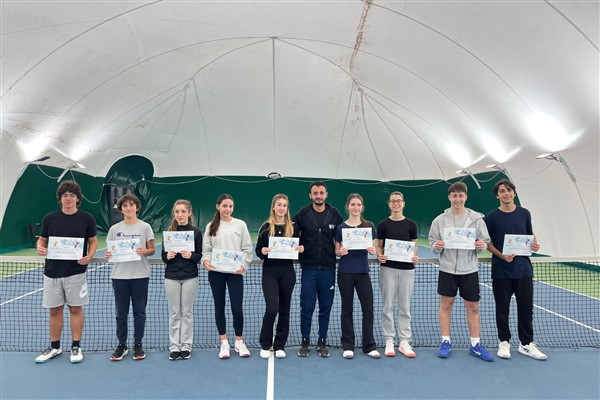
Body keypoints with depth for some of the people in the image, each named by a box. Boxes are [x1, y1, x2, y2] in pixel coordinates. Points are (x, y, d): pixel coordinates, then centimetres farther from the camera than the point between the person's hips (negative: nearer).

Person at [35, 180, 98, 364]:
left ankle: (76, 347, 19)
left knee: (75, 308, 5)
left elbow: (93, 241, 4)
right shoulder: (50, 218, 2)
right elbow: (42, 239, 11)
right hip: (52, 271, 2)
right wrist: (40, 247, -12)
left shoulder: (87, 218, -3)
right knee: (55, 310, 11)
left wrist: (89, 256, -14)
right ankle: (55, 347, 27)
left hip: (76, 271, -2)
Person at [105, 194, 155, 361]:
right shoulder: (114, 228, 5)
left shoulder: (145, 227, 0)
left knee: (139, 311, 6)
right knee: (121, 312, 9)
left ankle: (138, 344, 19)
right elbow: (110, 249, 8)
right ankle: (121, 345, 23)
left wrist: (144, 251, -20)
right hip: (119, 276, 2)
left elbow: (152, 249, 0)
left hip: (140, 275, -1)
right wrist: (108, 254, -14)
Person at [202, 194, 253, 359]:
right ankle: (224, 343, 25)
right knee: (219, 307, 10)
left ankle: (239, 342, 19)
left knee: (237, 308, -2)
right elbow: (206, 249, 4)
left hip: (235, 272, -1)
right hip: (215, 272, 2)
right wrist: (206, 261, -15)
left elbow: (247, 248, 2)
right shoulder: (211, 226, 6)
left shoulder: (240, 224, 2)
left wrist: (243, 265, -12)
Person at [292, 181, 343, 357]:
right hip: (308, 268, -1)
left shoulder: (335, 214, 1)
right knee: (307, 307, 5)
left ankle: (322, 342, 26)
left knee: (325, 308, 10)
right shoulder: (302, 214, -2)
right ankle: (305, 341, 23)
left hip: (328, 269, 1)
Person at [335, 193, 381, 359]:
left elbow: (373, 248, 6)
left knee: (368, 308, 3)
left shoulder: (369, 226, 2)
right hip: (345, 273, -1)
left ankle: (369, 346, 18)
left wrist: (373, 250, -16)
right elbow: (336, 252, 3)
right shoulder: (341, 227, -1)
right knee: (347, 309, 8)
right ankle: (348, 346, 19)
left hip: (363, 272, 1)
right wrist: (341, 252, -19)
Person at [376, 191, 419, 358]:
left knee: (405, 307, 8)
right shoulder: (383, 224, 0)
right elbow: (379, 246, 4)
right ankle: (389, 341, 17)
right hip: (388, 268, -1)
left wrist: (415, 256, -12)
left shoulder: (411, 224, 3)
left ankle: (404, 342, 18)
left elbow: (414, 246, 8)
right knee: (388, 306, 5)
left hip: (407, 269, 1)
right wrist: (380, 256, -16)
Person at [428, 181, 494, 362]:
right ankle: (446, 342, 19)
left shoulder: (476, 218, -1)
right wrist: (437, 246, -19)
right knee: (446, 304, 6)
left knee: (473, 307, 9)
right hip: (447, 269, 0)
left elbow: (485, 244, 2)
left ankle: (475, 345, 22)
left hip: (469, 270, 1)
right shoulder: (440, 220, 0)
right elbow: (433, 245, 3)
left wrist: (482, 246, -19)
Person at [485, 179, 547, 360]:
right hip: (501, 270, -2)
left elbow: (530, 235, 17)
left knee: (526, 307, 8)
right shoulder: (492, 216, -4)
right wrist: (501, 255, -16)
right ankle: (504, 342, 21)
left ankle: (526, 344, 22)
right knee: (502, 307, 7)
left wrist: (534, 244, -4)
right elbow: (487, 242, -2)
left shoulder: (524, 213, 5)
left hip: (523, 269, 3)